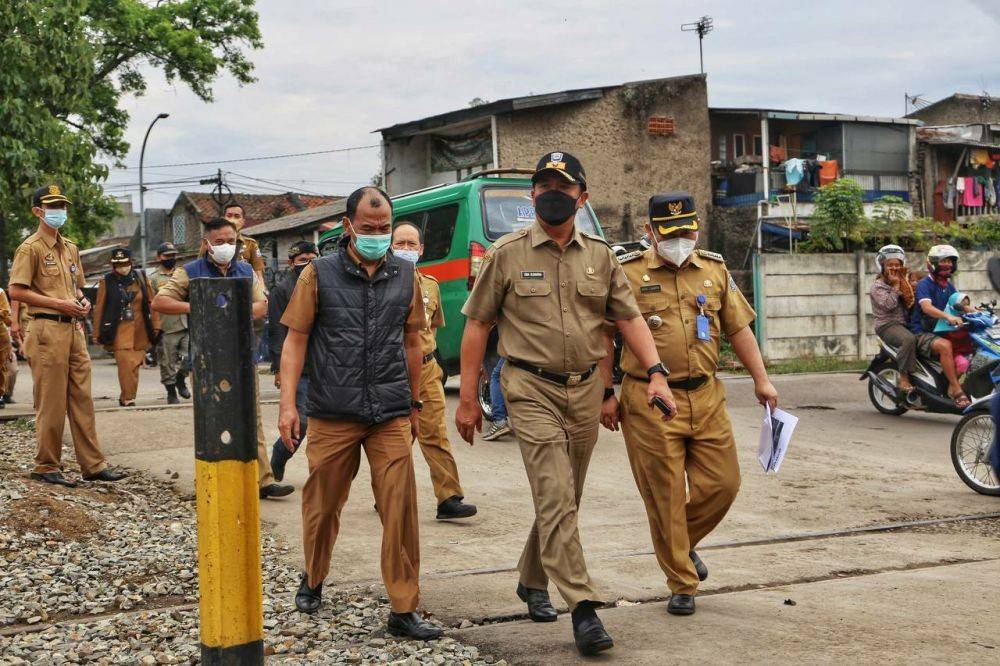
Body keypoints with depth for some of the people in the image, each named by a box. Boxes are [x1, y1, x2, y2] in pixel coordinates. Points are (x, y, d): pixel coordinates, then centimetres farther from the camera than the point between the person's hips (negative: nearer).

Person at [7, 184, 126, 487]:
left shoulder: (70, 248, 18)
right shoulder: (31, 247, -6)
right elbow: (16, 291, -12)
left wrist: (82, 300, 7)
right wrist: (59, 304, -15)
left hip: (74, 329, 7)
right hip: (48, 329, -7)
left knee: (82, 400, 7)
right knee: (51, 403, -2)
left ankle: (93, 465, 11)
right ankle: (46, 466, 8)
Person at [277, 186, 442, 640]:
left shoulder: (405, 275, 8)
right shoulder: (319, 274, 0)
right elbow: (295, 340, 0)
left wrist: (413, 403, 18)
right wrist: (288, 404, -8)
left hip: (391, 415, 2)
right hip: (332, 415, -1)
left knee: (401, 509, -5)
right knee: (323, 504, 11)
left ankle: (404, 610, 1)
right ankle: (313, 580, 37)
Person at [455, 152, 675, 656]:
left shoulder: (600, 256, 8)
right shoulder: (507, 254, -2)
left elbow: (629, 317, 8)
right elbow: (477, 325, 0)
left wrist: (656, 373, -7)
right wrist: (467, 398, -2)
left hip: (585, 390, 4)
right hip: (532, 389, -4)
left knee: (563, 497, 14)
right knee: (555, 498, -13)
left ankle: (532, 581, 34)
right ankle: (582, 607, -14)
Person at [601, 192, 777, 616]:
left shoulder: (715, 270, 12)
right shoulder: (628, 274, -2)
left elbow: (738, 327, 15)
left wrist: (761, 379, 9)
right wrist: (606, 394, -4)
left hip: (706, 397, 4)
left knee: (722, 483, 4)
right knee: (664, 496, 1)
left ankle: (683, 543, 32)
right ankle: (681, 584, 14)